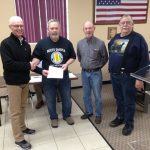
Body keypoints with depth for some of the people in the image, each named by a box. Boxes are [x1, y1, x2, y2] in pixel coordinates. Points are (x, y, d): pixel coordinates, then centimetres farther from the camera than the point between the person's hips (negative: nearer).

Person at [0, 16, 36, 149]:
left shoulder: (25, 43, 7)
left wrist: (32, 65, -6)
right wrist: (28, 65, -20)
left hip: (25, 80, 6)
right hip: (13, 82, -6)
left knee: (23, 106, 19)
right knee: (15, 110, 3)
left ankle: (22, 127, 37)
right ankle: (19, 138, 14)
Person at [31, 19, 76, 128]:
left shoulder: (67, 43, -2)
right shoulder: (42, 43, -7)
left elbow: (73, 57, 6)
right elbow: (36, 58, -3)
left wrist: (66, 64, -12)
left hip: (64, 76, 2)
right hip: (48, 77, -1)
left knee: (67, 98, 15)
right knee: (50, 99, 12)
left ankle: (67, 115, 38)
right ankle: (54, 118, 33)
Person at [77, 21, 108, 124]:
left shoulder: (100, 43, -11)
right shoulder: (80, 43, 1)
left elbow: (105, 58, 0)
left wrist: (97, 66, 3)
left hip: (96, 73, -4)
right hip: (84, 73, 4)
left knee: (97, 96, 5)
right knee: (86, 95, 15)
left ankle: (98, 114, 23)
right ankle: (88, 111, 34)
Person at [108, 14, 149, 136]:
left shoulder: (138, 39, -11)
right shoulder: (115, 38, 9)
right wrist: (111, 70, 13)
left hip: (128, 76, -6)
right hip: (114, 75, 6)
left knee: (129, 101, 7)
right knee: (119, 98, 19)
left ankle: (129, 123, 25)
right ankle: (120, 117, 38)